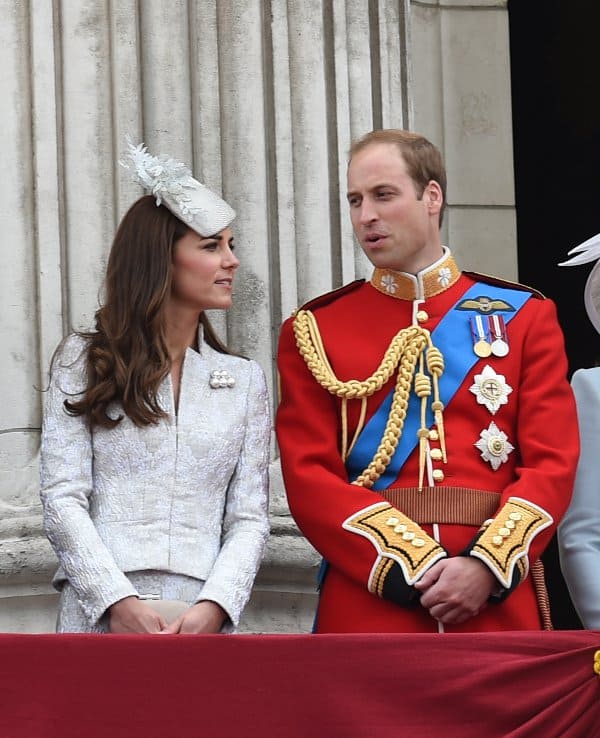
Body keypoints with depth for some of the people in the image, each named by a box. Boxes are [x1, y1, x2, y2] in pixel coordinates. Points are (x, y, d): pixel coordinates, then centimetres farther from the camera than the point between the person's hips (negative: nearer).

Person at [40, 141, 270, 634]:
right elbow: (62, 499, -2)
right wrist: (118, 601, -14)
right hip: (99, 616, -1)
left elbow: (249, 518, 6)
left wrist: (215, 607, -11)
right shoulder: (84, 362, 6)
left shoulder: (244, 380, 12)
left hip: (201, 622, 2)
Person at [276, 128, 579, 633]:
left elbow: (553, 463, 1)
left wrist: (487, 565, -14)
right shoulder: (314, 331, 6)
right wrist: (416, 568, -14)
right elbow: (310, 476, -3)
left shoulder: (523, 316, 8)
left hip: (498, 603, 1)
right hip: (368, 601, 0)